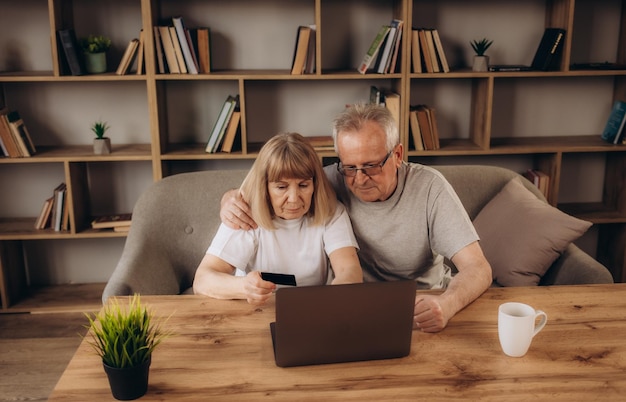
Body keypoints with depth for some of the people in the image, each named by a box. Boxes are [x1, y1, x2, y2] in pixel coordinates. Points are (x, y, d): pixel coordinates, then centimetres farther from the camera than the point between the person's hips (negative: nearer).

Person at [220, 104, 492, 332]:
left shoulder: (429, 187, -15)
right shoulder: (332, 181, -10)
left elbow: (478, 269, -18)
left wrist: (446, 305, -41)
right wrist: (232, 199, -22)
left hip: (422, 307, 0)